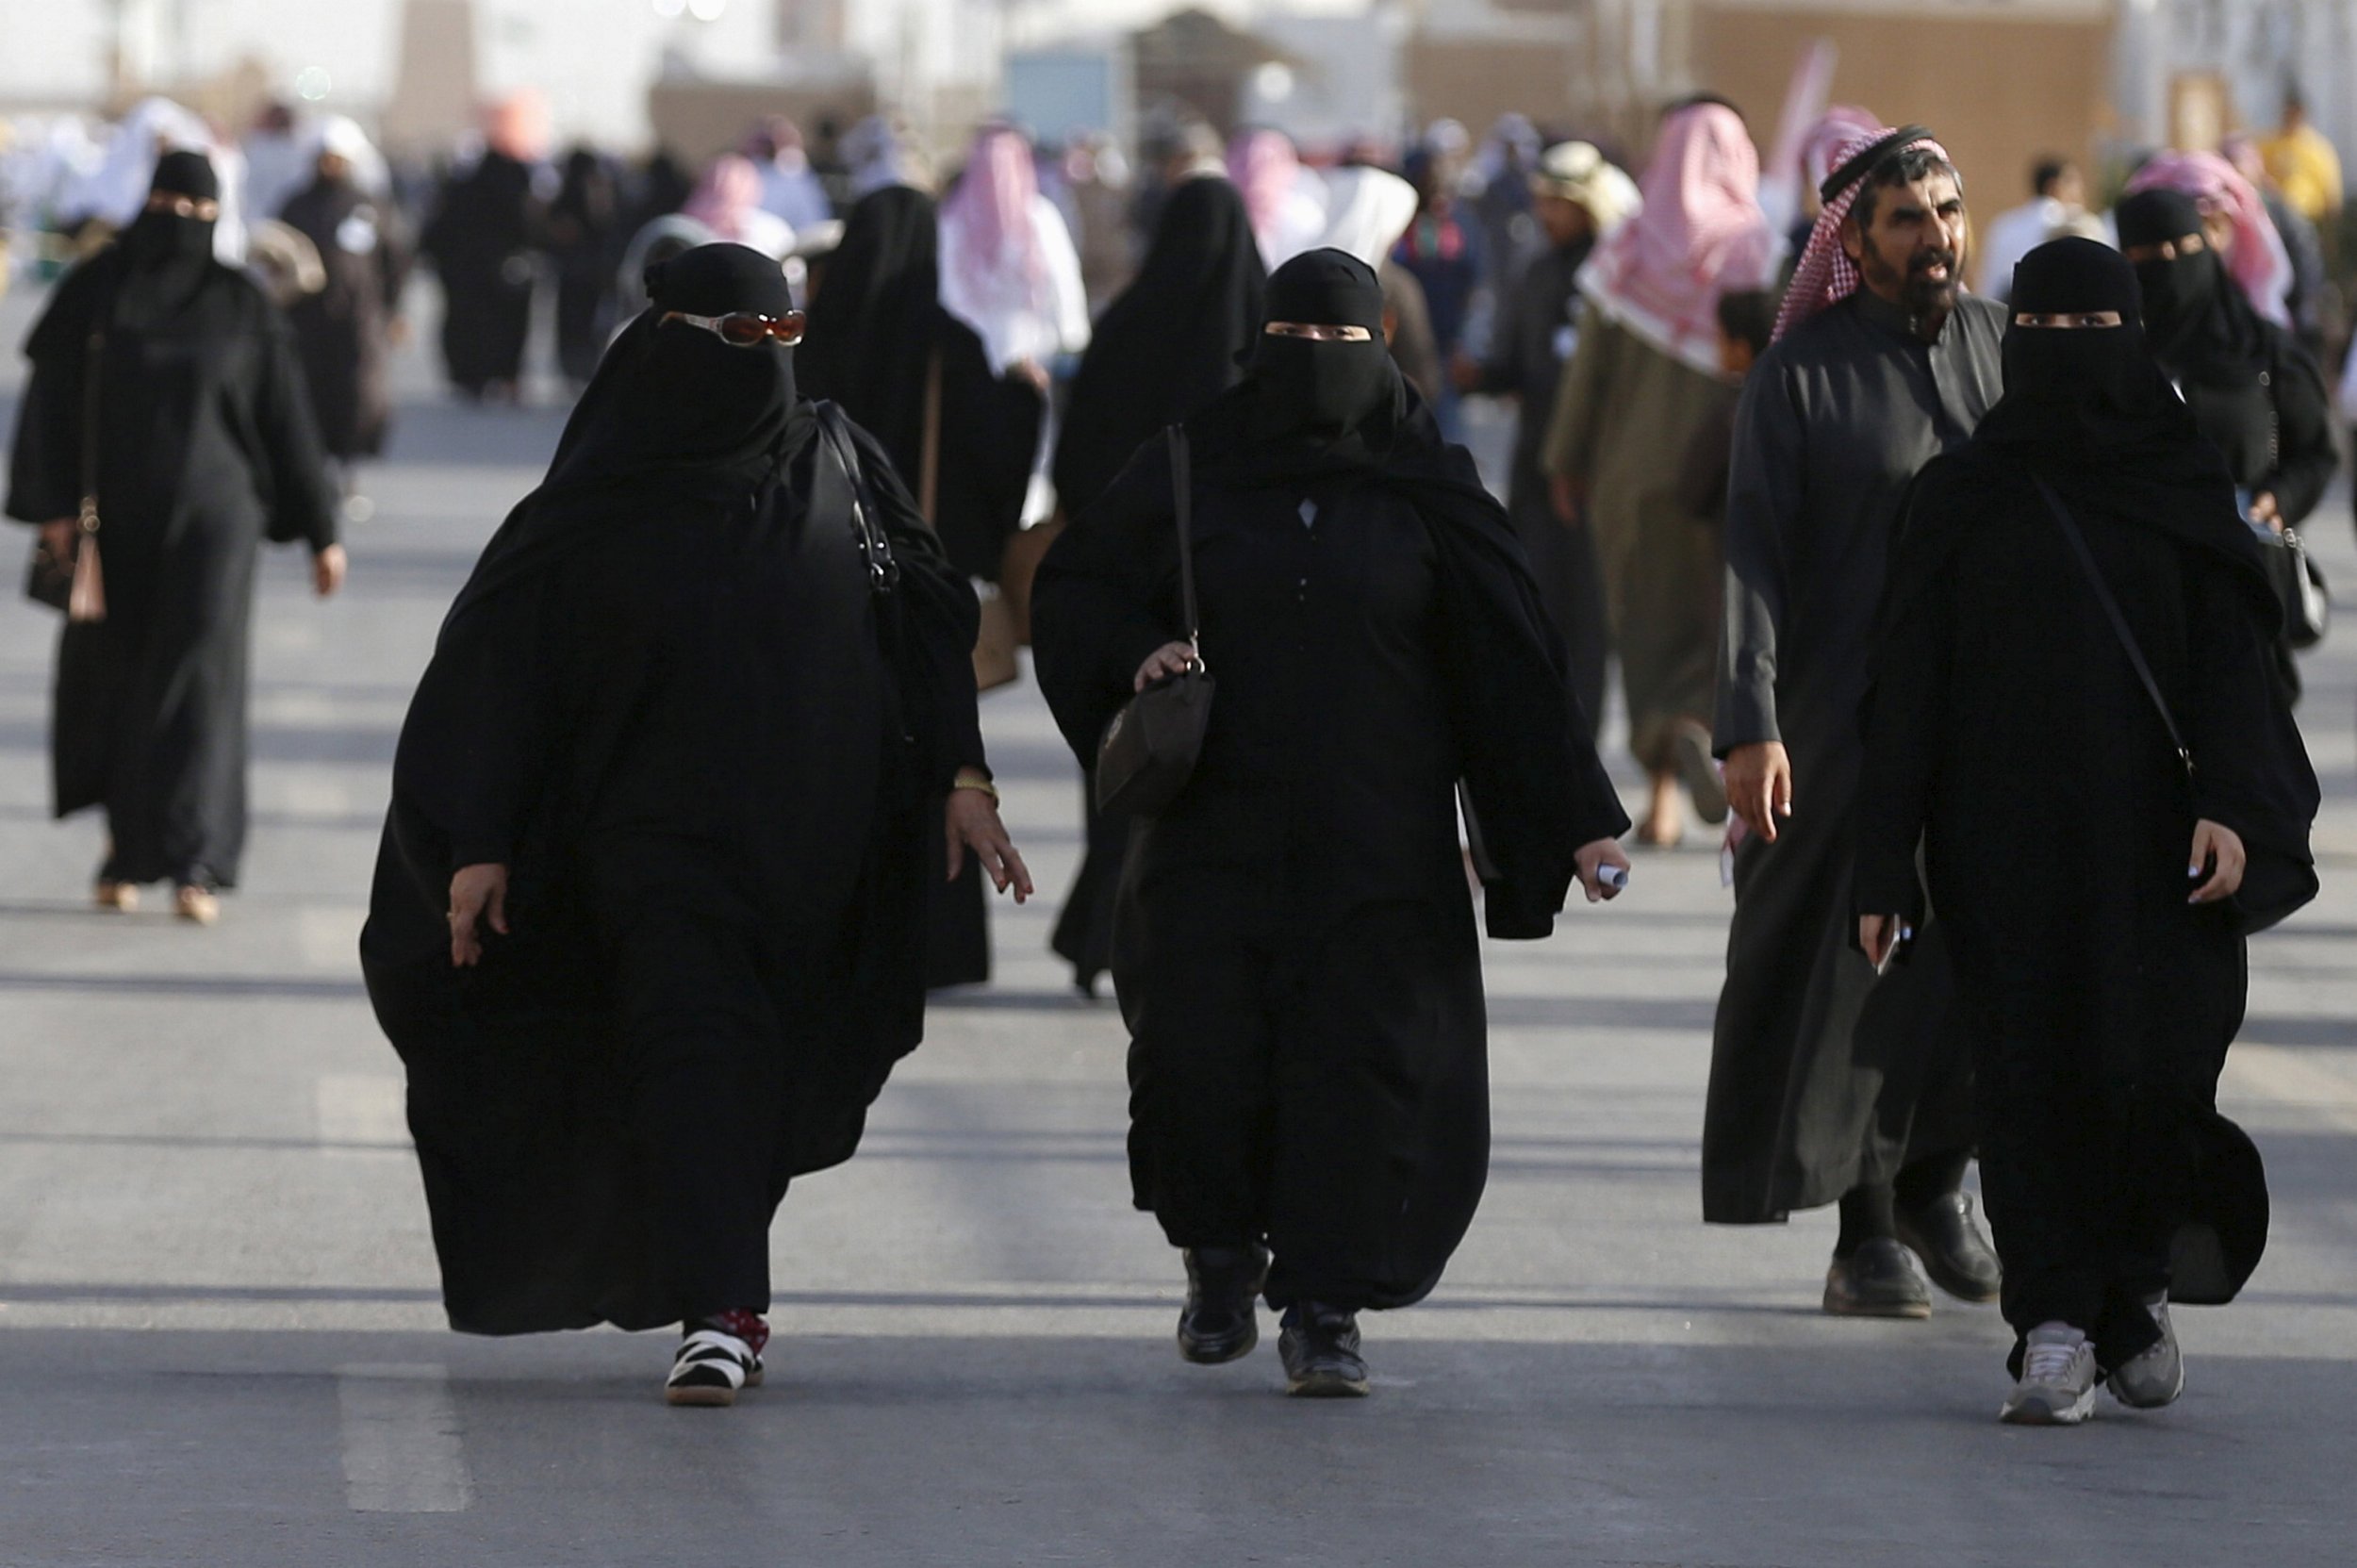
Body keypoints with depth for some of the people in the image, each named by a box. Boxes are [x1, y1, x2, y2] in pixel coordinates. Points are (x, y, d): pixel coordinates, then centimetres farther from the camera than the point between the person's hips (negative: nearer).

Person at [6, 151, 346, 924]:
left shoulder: (242, 303, 2)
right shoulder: (95, 289, 1)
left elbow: (284, 417, 5)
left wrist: (320, 530, 5)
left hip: (211, 511, -1)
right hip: (113, 516, 1)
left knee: (201, 677, -13)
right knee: (111, 677, 9)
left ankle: (195, 863, -18)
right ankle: (125, 846, 27)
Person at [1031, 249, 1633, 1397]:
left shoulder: (1426, 486, 4)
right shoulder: (1191, 469, 6)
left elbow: (1510, 657, 2)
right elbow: (1073, 589, 12)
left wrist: (1574, 819, -3)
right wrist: (1135, 654, -10)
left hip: (1376, 839, 0)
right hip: (1216, 822, 0)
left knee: (1361, 1060, -6)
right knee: (1198, 1049, -8)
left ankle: (1326, 1306, 4)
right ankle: (1220, 1259, 18)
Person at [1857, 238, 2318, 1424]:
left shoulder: (2183, 490, 8)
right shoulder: (1959, 501, 7)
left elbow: (2232, 658, 1)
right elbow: (1907, 687, 4)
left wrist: (2233, 803, -16)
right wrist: (1884, 870, -2)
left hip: (2149, 833, 0)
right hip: (2005, 843, 0)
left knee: (2161, 1067, -9)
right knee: (2031, 1072, -6)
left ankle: (2131, 1292, 15)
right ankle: (2054, 1332, -5)